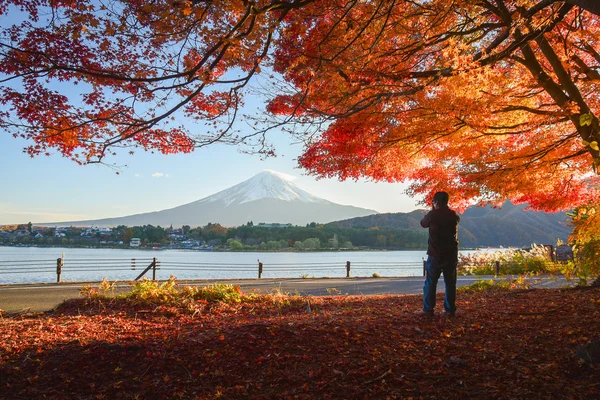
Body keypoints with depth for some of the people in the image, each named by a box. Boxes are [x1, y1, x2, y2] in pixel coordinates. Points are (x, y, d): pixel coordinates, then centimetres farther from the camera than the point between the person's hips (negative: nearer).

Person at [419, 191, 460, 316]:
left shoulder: (433, 214, -10)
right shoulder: (454, 215, 1)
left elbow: (423, 223, 8)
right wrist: (446, 209, 20)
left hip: (435, 254, -3)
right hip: (451, 255, 3)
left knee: (431, 282, 4)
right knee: (450, 283, 10)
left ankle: (428, 309, 3)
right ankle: (450, 309, 12)